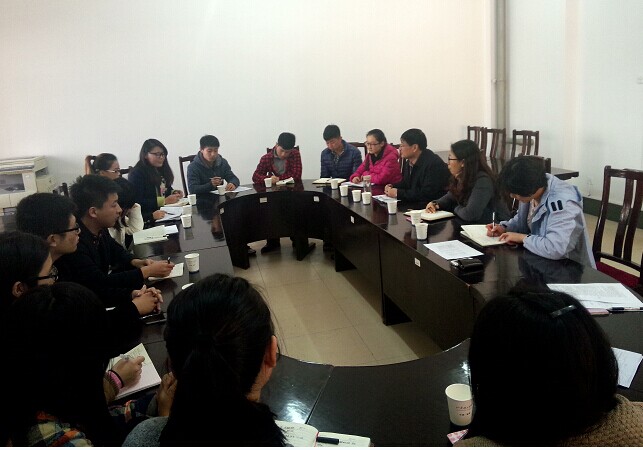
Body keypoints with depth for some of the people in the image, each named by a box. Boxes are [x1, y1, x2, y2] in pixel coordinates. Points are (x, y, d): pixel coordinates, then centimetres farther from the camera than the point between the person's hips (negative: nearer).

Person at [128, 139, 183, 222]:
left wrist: (174, 193, 4)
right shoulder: (136, 173, -9)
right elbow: (137, 202, -18)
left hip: (166, 211, 8)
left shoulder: (162, 169, 14)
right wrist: (164, 201, -21)